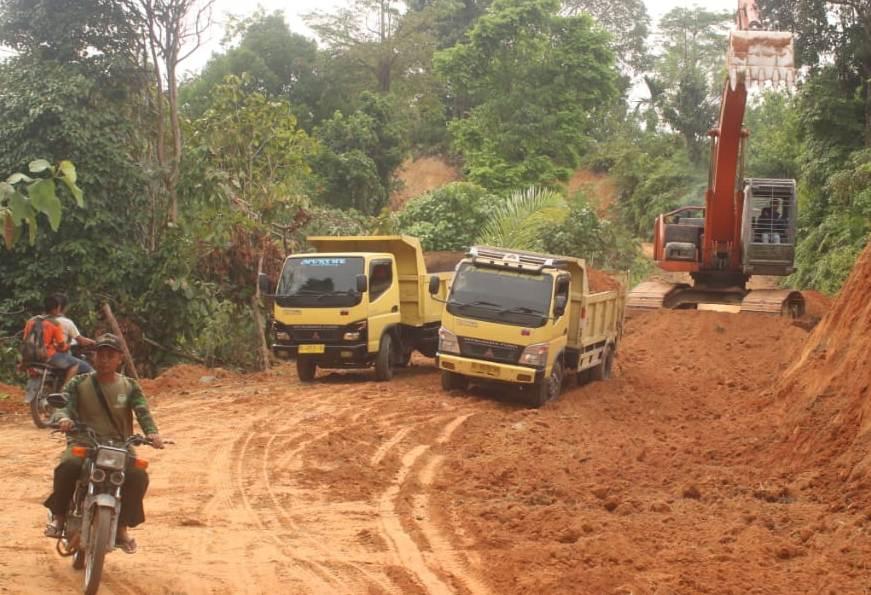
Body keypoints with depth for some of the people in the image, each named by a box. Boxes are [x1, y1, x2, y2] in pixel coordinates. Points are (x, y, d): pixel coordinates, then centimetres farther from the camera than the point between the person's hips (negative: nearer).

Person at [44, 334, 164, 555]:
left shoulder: (130, 387, 11)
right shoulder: (78, 384, 9)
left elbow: (142, 411, -5)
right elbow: (64, 405, -6)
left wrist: (152, 432, -27)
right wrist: (64, 418, -32)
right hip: (83, 443, -1)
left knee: (138, 476, -28)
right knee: (68, 467, -34)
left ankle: (121, 528, -8)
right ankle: (59, 516, -9)